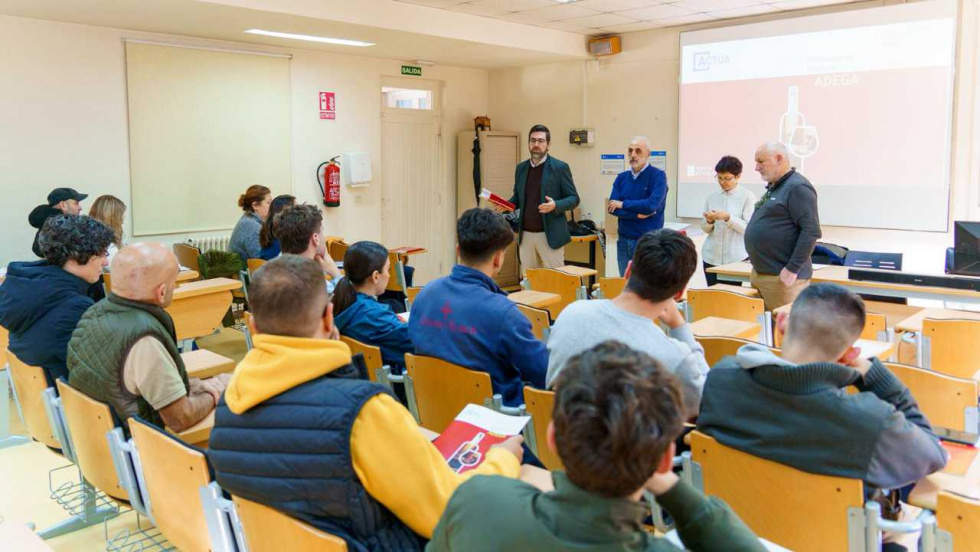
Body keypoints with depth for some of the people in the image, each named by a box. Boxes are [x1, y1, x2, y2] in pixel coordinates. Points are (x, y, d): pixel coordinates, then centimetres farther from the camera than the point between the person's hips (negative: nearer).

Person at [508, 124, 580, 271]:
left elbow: (574, 198, -5)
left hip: (549, 235, -5)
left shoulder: (560, 167, -5)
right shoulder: (521, 168, 11)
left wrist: (555, 205, -24)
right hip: (526, 235, 5)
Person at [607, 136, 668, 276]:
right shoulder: (621, 177, 8)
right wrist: (637, 215, -15)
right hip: (624, 241, 5)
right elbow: (611, 208, -2)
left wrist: (623, 204, -9)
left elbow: (652, 205, -20)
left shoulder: (658, 175, -6)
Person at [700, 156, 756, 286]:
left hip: (736, 257, -4)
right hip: (711, 256, 4)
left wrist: (728, 218, -19)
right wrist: (709, 221, -9)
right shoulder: (711, 197, 9)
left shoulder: (748, 196, -2)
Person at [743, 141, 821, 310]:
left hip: (782, 278, -9)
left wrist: (792, 269, -21)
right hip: (759, 275, 9)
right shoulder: (773, 188, 17)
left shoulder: (797, 187, -12)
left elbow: (811, 231, -19)